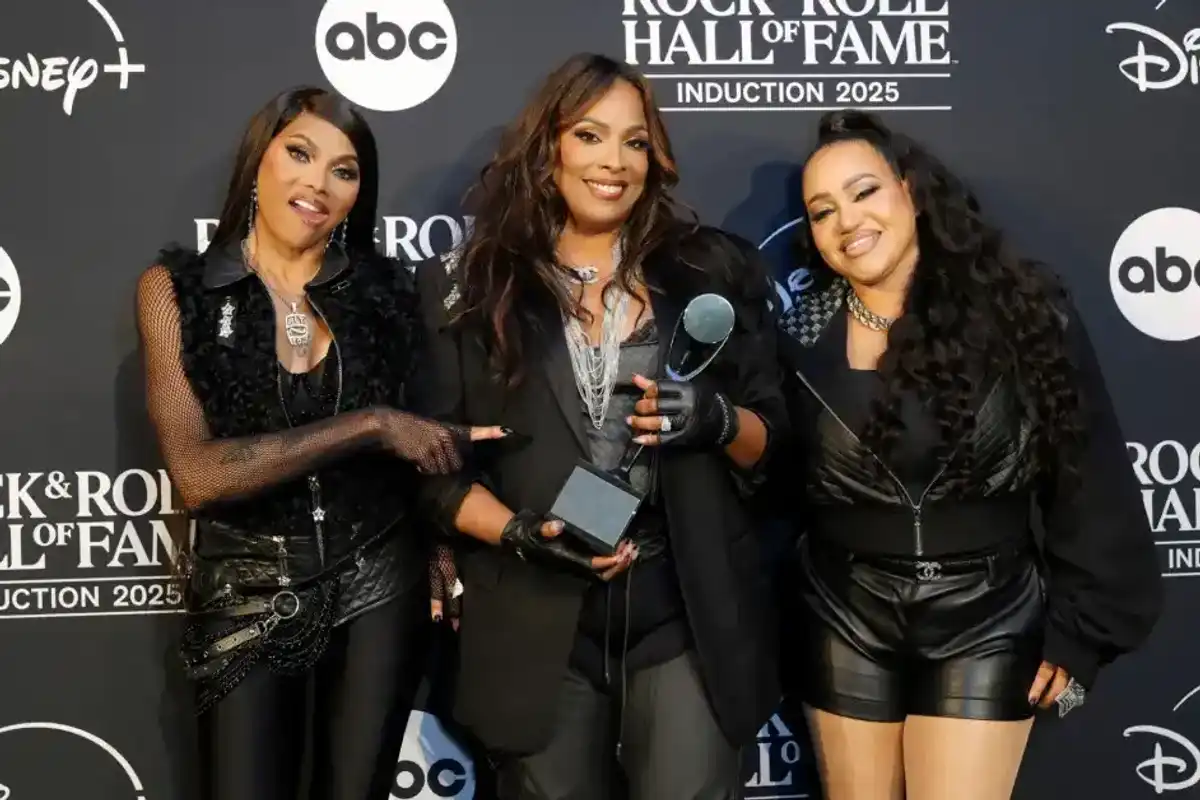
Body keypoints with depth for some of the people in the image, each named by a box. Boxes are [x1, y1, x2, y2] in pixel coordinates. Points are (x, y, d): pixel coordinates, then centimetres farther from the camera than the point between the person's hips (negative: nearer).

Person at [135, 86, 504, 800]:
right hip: (247, 597, -1)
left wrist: (446, 547, -9)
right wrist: (370, 426, -22)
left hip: (380, 584, 2)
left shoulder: (384, 288, -1)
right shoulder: (178, 288, -6)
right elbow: (196, 474, -18)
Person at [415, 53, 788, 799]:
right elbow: (439, 463, 3)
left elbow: (771, 436, 8)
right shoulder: (471, 286, 3)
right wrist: (521, 533, -13)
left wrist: (717, 421, -14)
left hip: (687, 613, 0)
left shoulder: (711, 270, 5)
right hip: (538, 626, 0)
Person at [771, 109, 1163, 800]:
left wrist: (1078, 629, -3)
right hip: (844, 623, 2)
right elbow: (778, 489, 4)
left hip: (987, 623, -2)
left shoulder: (1022, 309, -9)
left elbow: (1089, 479, -5)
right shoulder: (804, 336, -3)